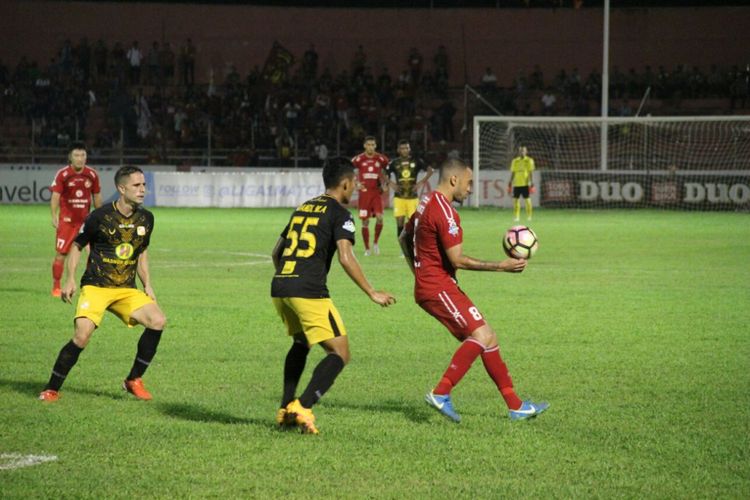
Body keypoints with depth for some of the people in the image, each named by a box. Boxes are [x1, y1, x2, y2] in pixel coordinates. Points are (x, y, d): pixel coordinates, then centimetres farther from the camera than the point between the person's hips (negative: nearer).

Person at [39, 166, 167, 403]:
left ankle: (134, 380, 0)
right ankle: (52, 389, -5)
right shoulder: (100, 216, -8)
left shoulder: (146, 219, 6)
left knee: (158, 321, -17)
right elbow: (77, 245, 4)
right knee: (82, 336, -24)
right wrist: (70, 280, -6)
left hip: (127, 290, 5)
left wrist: (147, 285, 11)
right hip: (95, 287, -5)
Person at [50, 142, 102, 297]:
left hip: (86, 219, 2)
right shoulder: (62, 174, -7)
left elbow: (97, 197, 13)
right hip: (67, 219, -2)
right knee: (60, 254, 0)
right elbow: (55, 196, -11)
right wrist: (54, 217, -22)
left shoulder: (92, 175, 2)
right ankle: (56, 287, 15)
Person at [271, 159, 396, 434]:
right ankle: (302, 407, -17)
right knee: (340, 353, -1)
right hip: (309, 291, -8)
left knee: (300, 343, 30)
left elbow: (276, 252, 26)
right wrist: (372, 293, -8)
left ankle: (285, 409, 24)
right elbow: (345, 257, -13)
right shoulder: (339, 213, 0)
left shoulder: (303, 208, 21)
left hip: (279, 287, 8)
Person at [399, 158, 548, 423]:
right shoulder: (444, 211, -17)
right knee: (480, 334, -21)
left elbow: (404, 238, 29)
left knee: (487, 338, 8)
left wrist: (420, 272, 31)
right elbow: (457, 260, -20)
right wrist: (501, 266, -16)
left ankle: (515, 405, 8)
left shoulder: (427, 203, 16)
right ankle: (441, 393, -22)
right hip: (439, 288, -11)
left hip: (427, 285, 11)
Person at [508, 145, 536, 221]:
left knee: (527, 199, -1)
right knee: (516, 199, 0)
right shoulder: (515, 161, 11)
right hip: (516, 183, 3)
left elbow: (531, 172, -2)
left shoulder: (529, 160, 2)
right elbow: (513, 173, 14)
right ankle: (516, 217, 6)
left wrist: (531, 182, -10)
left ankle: (529, 216, 7)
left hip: (525, 183, -3)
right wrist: (510, 183, 9)